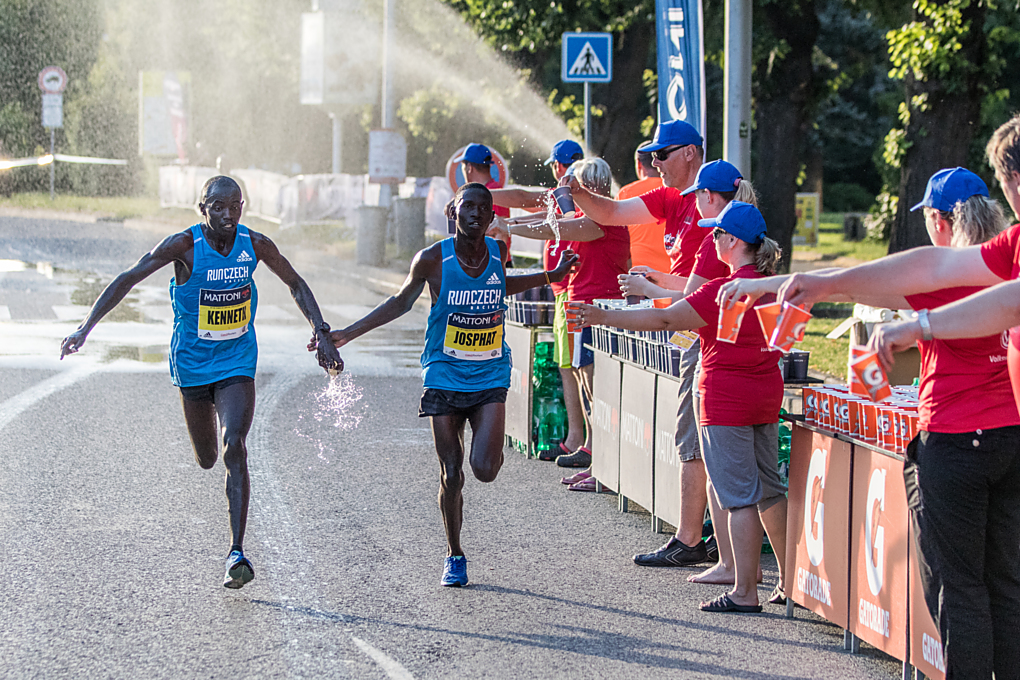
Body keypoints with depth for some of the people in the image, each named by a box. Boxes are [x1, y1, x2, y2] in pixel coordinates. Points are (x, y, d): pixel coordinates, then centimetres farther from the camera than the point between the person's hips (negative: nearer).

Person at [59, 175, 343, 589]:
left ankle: (237, 552, -20)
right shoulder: (185, 245, -17)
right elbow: (128, 279, -15)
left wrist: (322, 334, 1)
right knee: (207, 459, 14)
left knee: (233, 450, -19)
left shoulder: (255, 245, -9)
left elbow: (295, 284, 8)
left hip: (237, 364, 0)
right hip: (193, 364, 0)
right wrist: (86, 328, -21)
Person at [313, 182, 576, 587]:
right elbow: (402, 302, 6)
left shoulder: (497, 252, -2)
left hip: (489, 376, 1)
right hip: (445, 376, -1)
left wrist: (549, 277, 23)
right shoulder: (432, 260, -9)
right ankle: (454, 556, 21)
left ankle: (489, 446, 22)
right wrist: (347, 334, 3)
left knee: (485, 470, -16)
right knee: (451, 476, 1)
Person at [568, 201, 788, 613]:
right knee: (769, 489, 16)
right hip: (766, 394, 9)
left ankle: (745, 592, -5)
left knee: (739, 495, -6)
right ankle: (790, 579, 21)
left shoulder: (726, 290, -19)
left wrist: (605, 317, -18)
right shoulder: (769, 285, 7)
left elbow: (665, 320, -20)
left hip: (727, 401, -9)